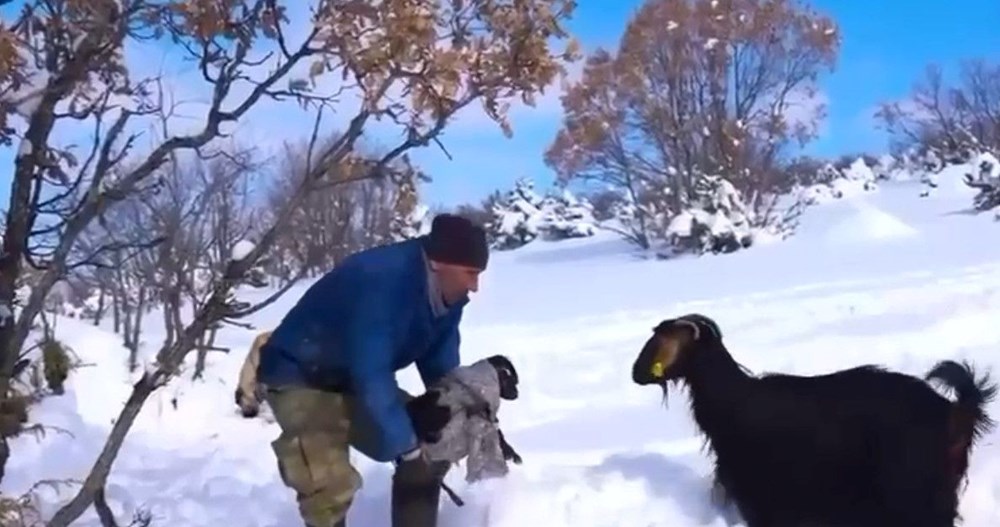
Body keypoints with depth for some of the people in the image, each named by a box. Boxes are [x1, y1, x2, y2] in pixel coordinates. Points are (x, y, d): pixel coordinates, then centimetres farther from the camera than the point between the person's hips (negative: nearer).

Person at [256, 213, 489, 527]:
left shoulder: (445, 293, -7)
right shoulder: (381, 283, -36)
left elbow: (441, 367, 2)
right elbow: (372, 376, -36)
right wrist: (406, 443, -28)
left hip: (359, 382, 9)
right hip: (301, 380, -9)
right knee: (332, 483, -26)